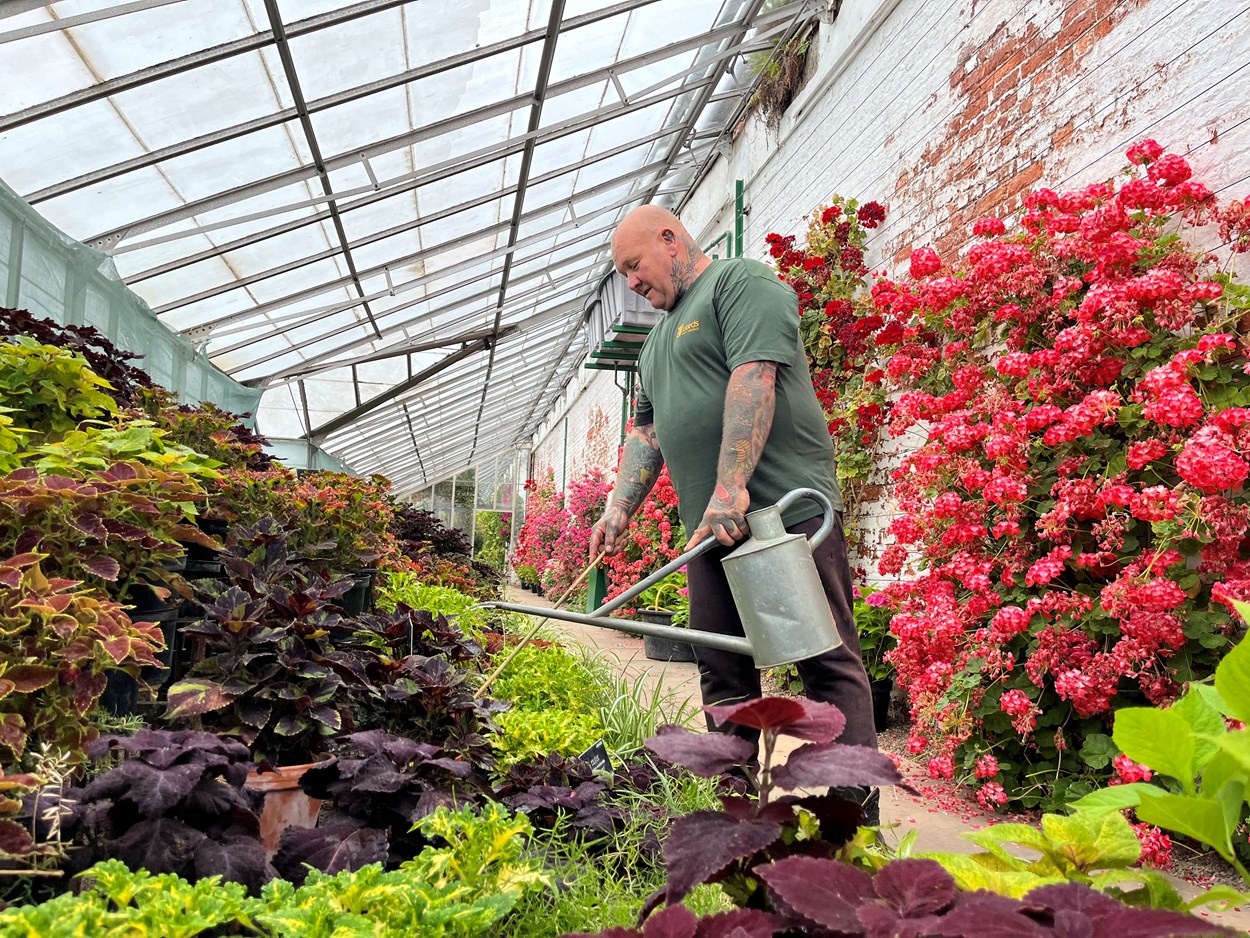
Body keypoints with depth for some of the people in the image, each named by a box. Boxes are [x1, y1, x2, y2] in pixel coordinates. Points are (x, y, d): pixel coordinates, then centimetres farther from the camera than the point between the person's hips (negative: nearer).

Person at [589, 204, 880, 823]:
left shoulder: (741, 282, -1)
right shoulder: (659, 337, 26)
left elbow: (755, 377, -16)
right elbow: (647, 431, 26)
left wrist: (731, 488, -24)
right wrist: (619, 509, 14)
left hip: (786, 507, -8)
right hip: (711, 526, 9)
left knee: (827, 661, -3)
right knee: (722, 670, 8)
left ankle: (857, 817, 3)